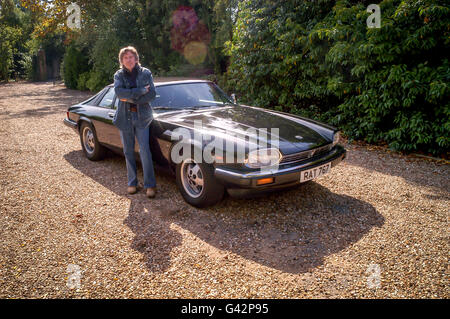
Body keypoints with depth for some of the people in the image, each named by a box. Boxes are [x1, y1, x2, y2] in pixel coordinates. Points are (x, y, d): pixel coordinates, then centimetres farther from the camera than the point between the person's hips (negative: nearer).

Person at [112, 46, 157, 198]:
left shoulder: (146, 73, 3)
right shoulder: (119, 75, 5)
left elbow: (152, 94, -8)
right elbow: (119, 92, -14)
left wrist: (131, 98, -13)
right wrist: (140, 91, -18)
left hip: (142, 117, -2)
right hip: (125, 118, 2)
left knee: (144, 151, -8)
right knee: (128, 152, 8)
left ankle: (150, 185, -2)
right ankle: (132, 183, 20)